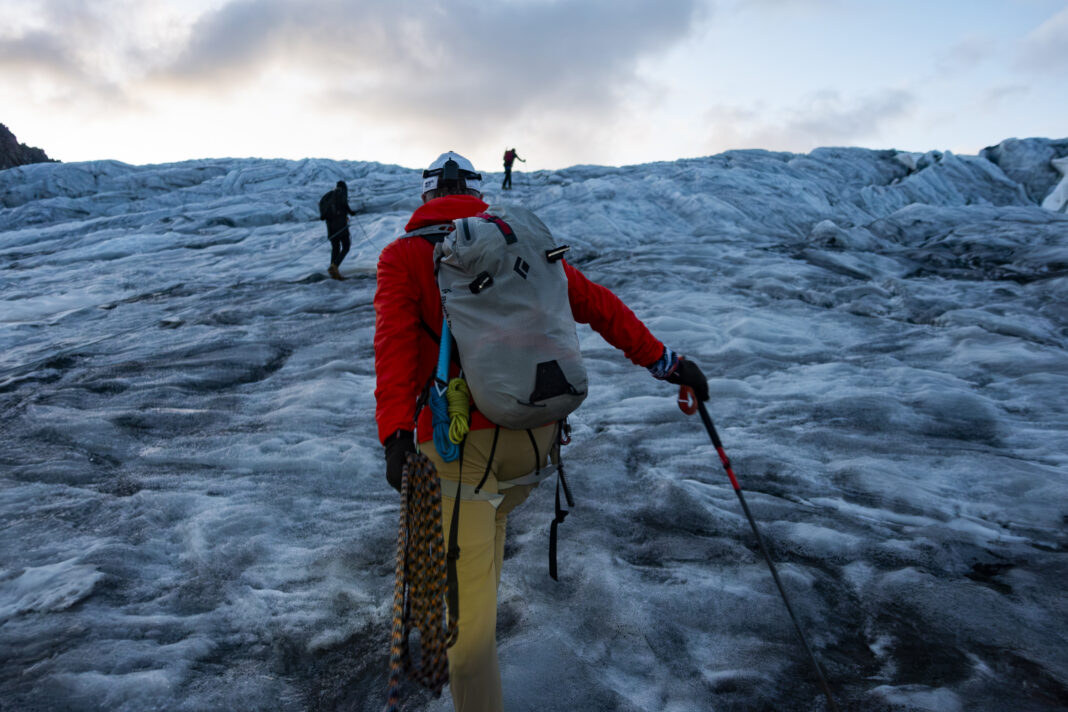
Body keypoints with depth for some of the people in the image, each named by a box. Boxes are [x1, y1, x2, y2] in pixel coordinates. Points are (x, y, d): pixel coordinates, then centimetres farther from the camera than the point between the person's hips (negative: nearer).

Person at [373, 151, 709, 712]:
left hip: (458, 440, -4)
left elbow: (394, 339, -14)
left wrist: (395, 430, -24)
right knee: (492, 514, 35)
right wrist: (662, 359, 9)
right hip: (535, 433, 4)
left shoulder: (402, 255, 2)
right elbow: (595, 303, 5)